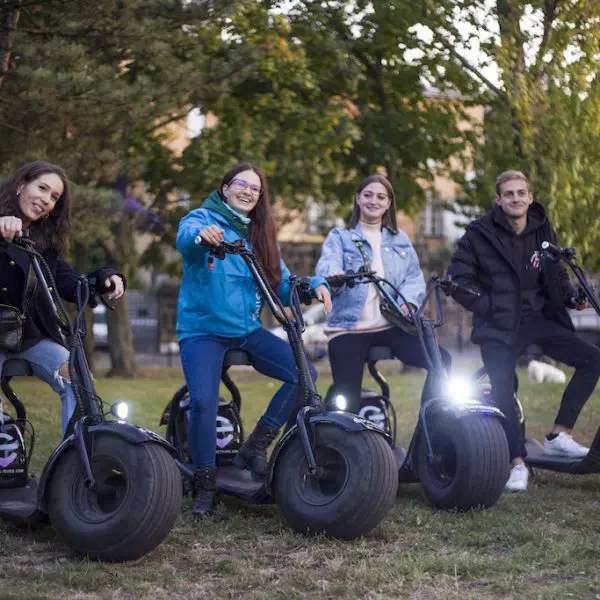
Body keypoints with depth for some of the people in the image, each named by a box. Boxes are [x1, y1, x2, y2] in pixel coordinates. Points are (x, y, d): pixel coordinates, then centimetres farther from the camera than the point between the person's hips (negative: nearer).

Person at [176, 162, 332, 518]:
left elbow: (282, 285, 10)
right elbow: (186, 238, -26)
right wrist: (202, 235, -51)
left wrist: (314, 285, -10)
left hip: (248, 330, 5)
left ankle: (254, 449, 0)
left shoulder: (260, 236, 15)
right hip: (203, 329, -5)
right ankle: (205, 485, -5)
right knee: (204, 401, -25)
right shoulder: (203, 218, -1)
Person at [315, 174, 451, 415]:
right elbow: (327, 264, -11)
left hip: (392, 325, 3)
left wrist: (408, 300, -15)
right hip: (350, 327, -3)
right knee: (346, 395, -18)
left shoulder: (400, 239, 20)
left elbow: (415, 276, 9)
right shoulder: (339, 237, 10)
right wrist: (333, 274, -38)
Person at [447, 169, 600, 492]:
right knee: (503, 393, -13)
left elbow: (556, 274, 17)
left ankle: (558, 435, 2)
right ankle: (518, 463, 1)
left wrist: (571, 296, -2)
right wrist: (487, 306, -12)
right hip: (498, 326, -4)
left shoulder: (543, 231, 6)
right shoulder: (480, 234, -7)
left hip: (537, 319, 4)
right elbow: (458, 278, -5)